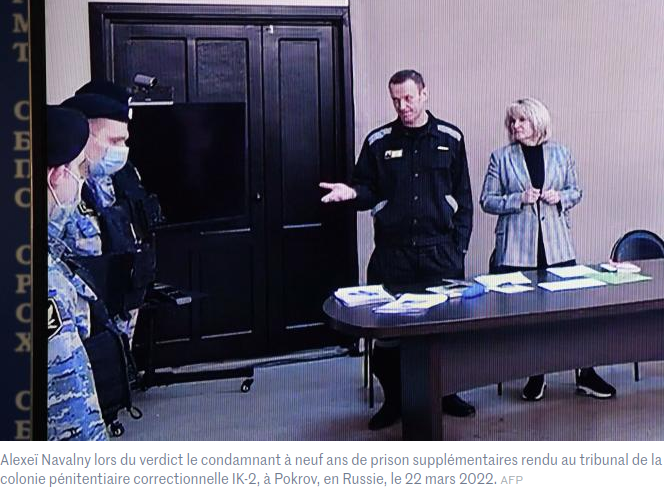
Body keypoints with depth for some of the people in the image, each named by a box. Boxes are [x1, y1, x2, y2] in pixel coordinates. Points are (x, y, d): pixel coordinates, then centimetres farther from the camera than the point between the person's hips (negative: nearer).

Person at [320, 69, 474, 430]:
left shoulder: (450, 138, 6)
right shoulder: (378, 141, 6)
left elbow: (463, 197, 7)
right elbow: (369, 191, 9)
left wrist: (459, 244, 2)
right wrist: (351, 193, -14)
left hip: (441, 251, 0)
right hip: (392, 252, 0)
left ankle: (446, 393, 23)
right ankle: (393, 399, 17)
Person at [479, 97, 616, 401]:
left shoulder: (560, 154, 9)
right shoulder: (501, 158, 3)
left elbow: (576, 191, 16)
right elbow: (487, 200, 2)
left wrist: (560, 197, -5)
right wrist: (518, 199, -13)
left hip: (557, 244, 2)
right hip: (516, 248, -1)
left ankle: (585, 374, 13)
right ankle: (535, 375, 17)